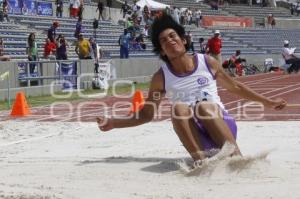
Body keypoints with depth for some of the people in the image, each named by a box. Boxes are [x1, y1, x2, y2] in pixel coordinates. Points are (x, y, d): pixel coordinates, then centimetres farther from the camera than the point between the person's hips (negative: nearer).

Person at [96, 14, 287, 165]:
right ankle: (201, 160, -38)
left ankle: (237, 157, -37)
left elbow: (235, 87, 19)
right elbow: (146, 114, 10)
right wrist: (113, 123, -4)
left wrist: (268, 102, 21)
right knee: (179, 107, -29)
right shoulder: (161, 78, 3)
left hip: (222, 126, 0)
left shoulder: (207, 62, 4)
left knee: (204, 106, -32)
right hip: (197, 136, 0)